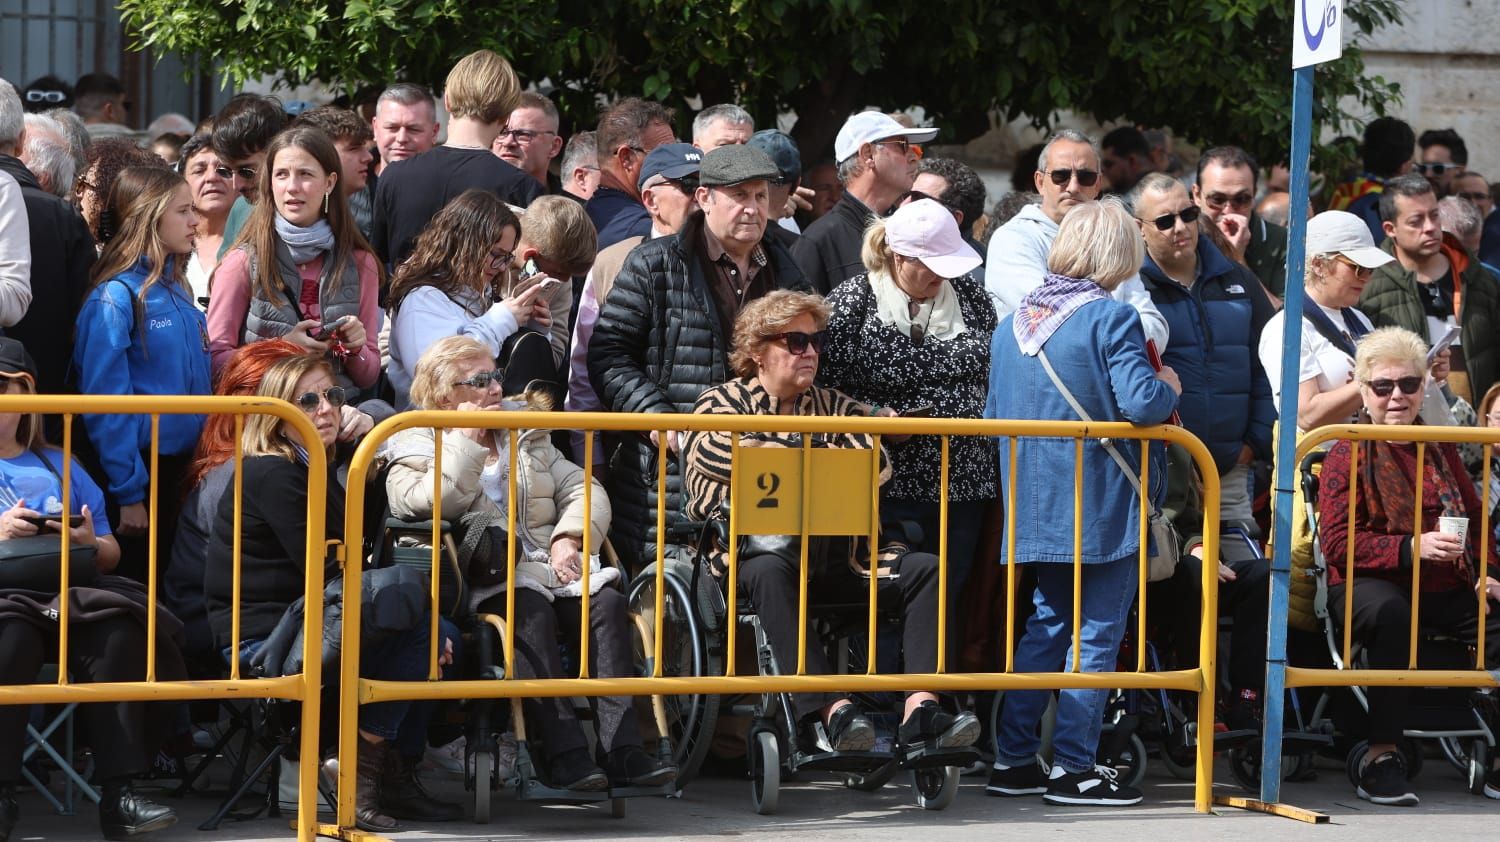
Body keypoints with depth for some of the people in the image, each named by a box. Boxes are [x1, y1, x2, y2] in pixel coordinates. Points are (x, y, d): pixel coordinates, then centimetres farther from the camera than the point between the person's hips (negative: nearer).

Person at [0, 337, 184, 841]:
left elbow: (111, 552, 23)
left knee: (118, 631, -30)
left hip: (67, 597, 3)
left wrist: (90, 544, -2)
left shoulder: (59, 467, 27)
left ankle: (118, 794, -32)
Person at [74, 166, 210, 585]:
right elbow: (105, 404, -17)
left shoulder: (176, 290, 10)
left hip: (181, 467, 8)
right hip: (140, 468, -8)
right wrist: (128, 493, -19)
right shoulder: (116, 297, -15)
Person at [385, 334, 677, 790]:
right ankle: (566, 753, -42)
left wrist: (568, 538, -5)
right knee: (532, 609, -36)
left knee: (607, 600, -25)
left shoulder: (527, 437, 25)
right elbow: (440, 502, -14)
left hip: (548, 567, 5)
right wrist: (467, 438, -6)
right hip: (485, 584, -5)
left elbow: (583, 490, 14)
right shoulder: (414, 452, 9)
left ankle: (622, 748, -34)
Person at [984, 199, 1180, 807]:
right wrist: (1169, 387, -1)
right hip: (1104, 504, -6)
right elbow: (1141, 403, -22)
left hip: (1036, 503, 6)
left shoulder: (1012, 322, 8)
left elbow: (994, 414, 13)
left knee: (1047, 625, 16)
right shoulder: (1110, 317, -13)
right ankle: (1073, 768, 0)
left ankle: (1013, 760, 14)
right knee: (1097, 632, 0)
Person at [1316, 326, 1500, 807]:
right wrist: (1410, 548, -19)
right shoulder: (1348, 455, 5)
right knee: (1389, 614, -41)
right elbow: (1337, 540, -6)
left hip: (1446, 589, 5)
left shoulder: (1441, 450, 21)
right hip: (1374, 585, -5)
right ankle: (1382, 758, -36)